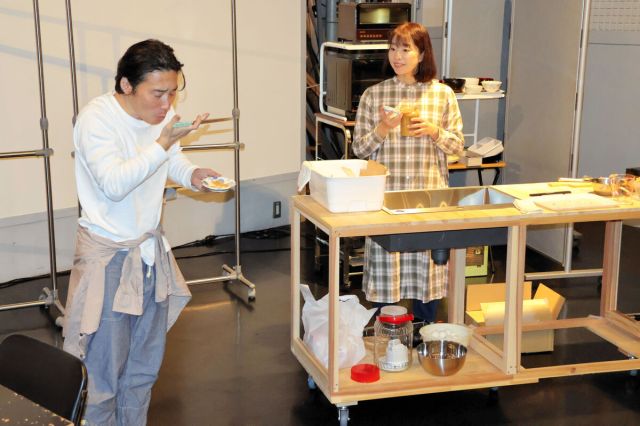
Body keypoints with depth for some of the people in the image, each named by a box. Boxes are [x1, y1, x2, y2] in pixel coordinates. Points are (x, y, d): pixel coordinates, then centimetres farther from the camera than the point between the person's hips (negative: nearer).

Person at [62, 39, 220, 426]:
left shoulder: (161, 113, -3)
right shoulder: (97, 118, -21)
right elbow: (114, 184, -28)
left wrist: (193, 174, -8)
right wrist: (164, 142, -34)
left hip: (150, 249, 7)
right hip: (109, 255, -6)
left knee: (147, 363, 17)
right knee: (106, 367, 2)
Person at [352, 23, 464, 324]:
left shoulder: (443, 94, 2)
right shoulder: (373, 95, 1)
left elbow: (457, 145, 5)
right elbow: (359, 148, 2)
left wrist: (434, 131, -13)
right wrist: (383, 128, -15)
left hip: (430, 194, 0)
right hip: (386, 194, 0)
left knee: (428, 265, 8)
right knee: (384, 264, 5)